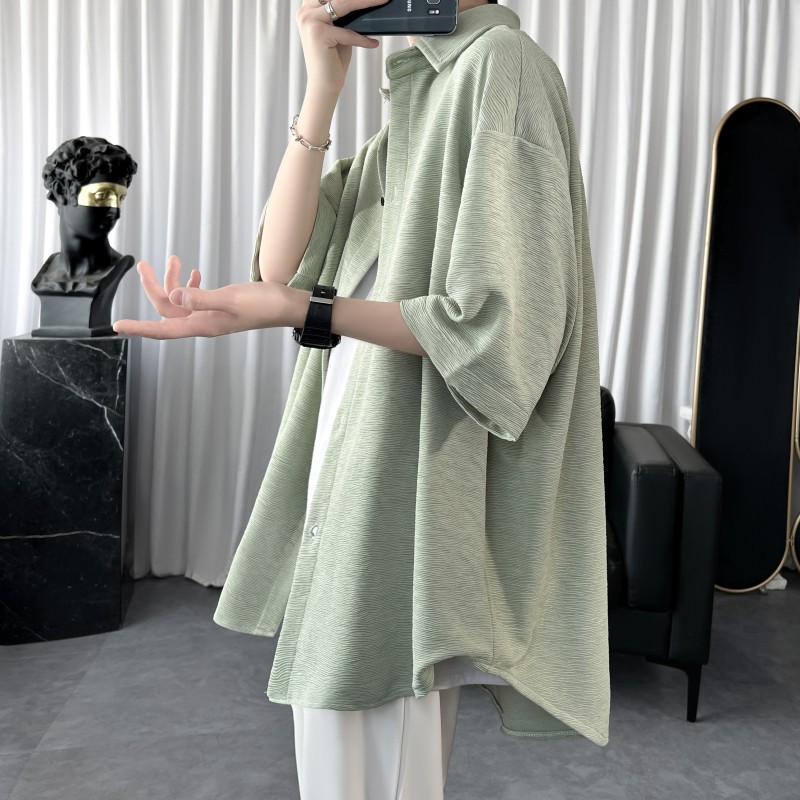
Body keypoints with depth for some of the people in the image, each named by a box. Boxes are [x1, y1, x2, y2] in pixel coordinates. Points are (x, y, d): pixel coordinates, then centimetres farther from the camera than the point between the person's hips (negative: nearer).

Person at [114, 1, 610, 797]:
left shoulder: (501, 64, -7)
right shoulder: (412, 104, 19)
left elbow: (498, 321, -17)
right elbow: (281, 260, 6)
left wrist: (298, 310, -24)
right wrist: (322, 88, -1)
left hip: (409, 488, -8)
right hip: (351, 471, 8)